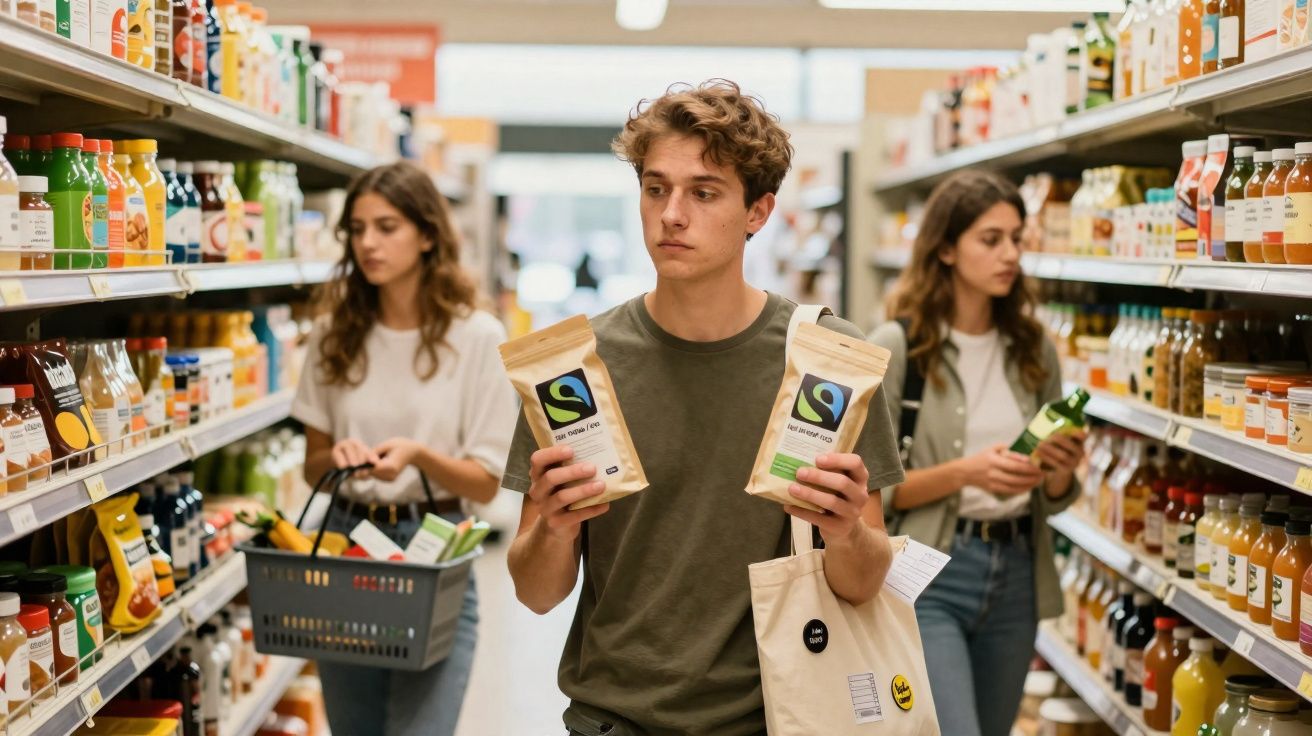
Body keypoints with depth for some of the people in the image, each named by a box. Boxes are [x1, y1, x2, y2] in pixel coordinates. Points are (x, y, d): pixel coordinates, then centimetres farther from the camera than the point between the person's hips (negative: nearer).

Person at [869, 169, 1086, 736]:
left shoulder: (1034, 349, 7)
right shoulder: (897, 347, -8)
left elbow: (1051, 499, 13)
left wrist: (1061, 470, -8)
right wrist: (965, 472, -22)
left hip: (1016, 575, 6)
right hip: (929, 578, -5)